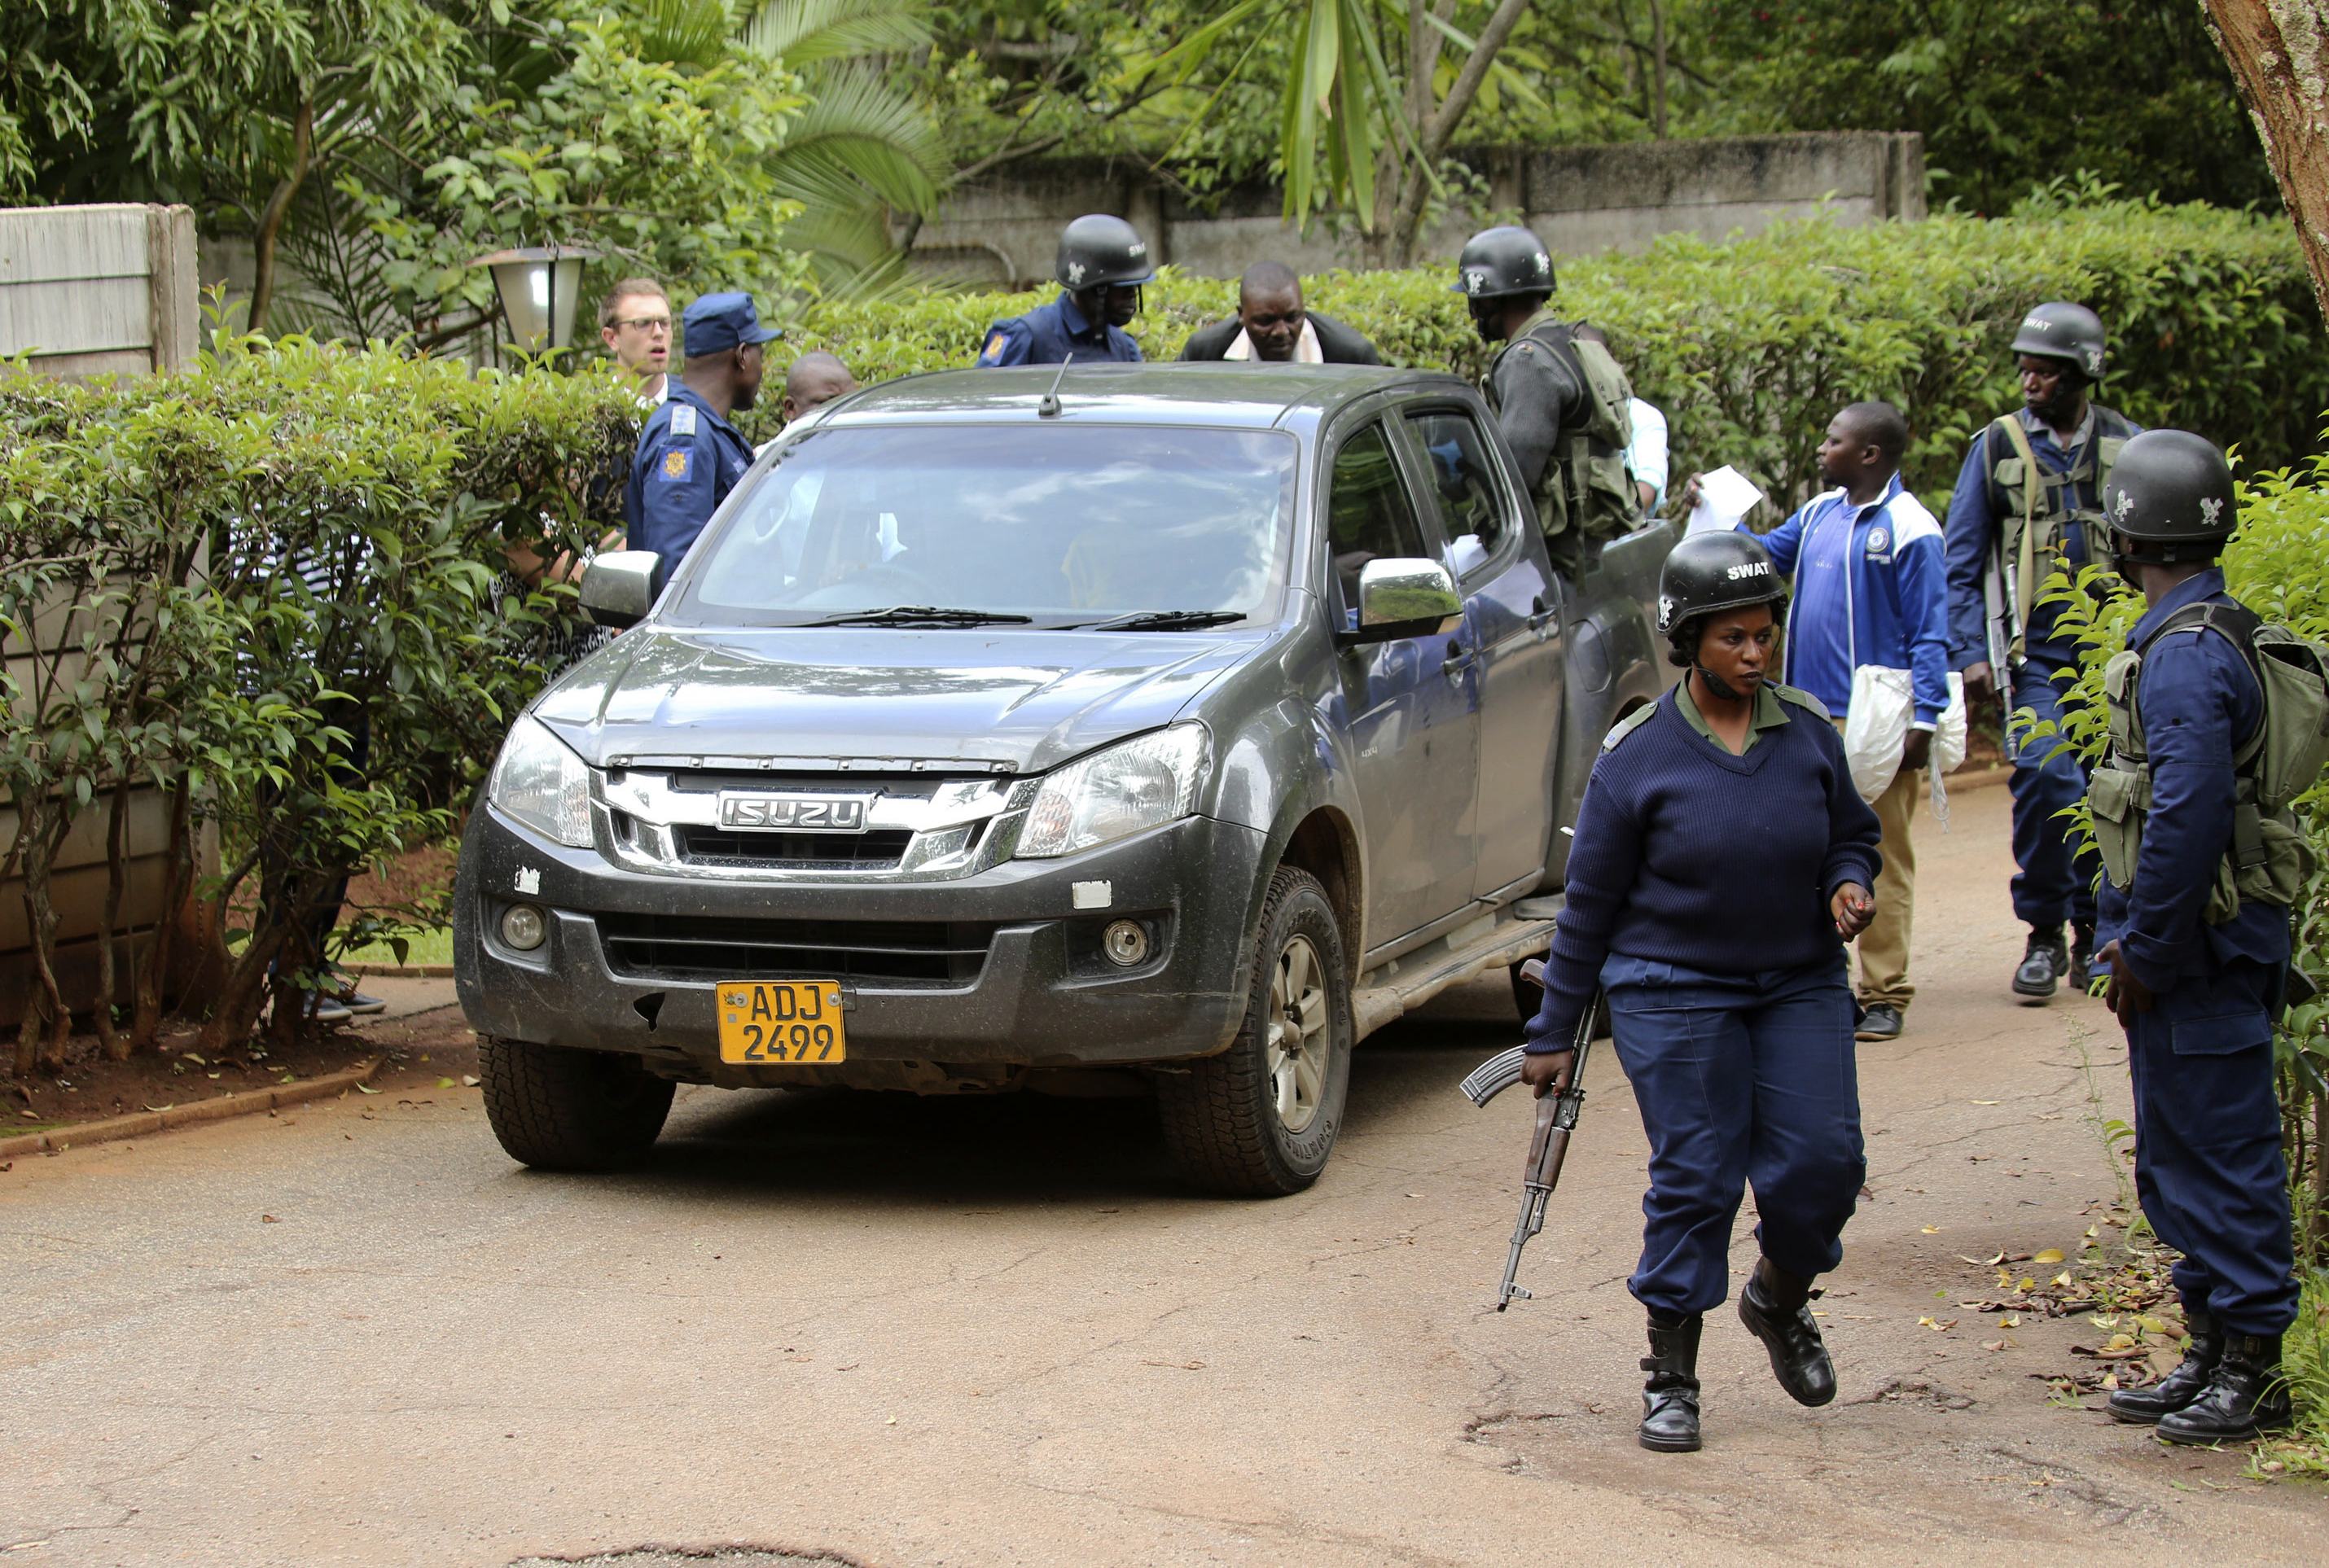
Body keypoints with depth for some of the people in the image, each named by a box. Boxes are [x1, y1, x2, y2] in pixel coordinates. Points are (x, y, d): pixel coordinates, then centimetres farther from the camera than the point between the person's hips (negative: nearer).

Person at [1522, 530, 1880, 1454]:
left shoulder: (1808, 733, 2)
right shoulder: (1638, 755, -7)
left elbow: (1853, 834, 17)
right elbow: (1590, 901, -1)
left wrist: (1848, 885, -8)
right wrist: (1554, 1032, 1)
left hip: (1801, 987, 3)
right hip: (1676, 995, -3)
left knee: (1823, 1163, -4)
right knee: (1694, 1182, -5)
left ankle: (1779, 1303, 27)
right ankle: (1670, 1379, 9)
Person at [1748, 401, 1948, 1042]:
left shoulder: (1910, 530, -8)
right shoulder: (1819, 514, 11)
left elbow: (1928, 635, -8)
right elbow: (1765, 556, 26)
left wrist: (1923, 718, -13)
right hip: (1811, 718, 7)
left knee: (1882, 859, -1)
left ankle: (1883, 995, 3)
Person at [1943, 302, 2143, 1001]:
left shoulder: (2126, 444, 8)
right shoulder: (1999, 446, 4)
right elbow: (1961, 562, 6)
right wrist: (1970, 653, -3)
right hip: (2037, 651, -2)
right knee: (2045, 776, -16)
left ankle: (2093, 930, 18)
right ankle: (2044, 934, -2)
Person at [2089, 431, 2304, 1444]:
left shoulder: (2187, 654, -20)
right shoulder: (2211, 635, 14)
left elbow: (2189, 816, -26)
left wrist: (2144, 950, -18)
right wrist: (2136, 937, 17)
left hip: (2200, 951, -10)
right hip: (2191, 946, 10)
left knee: (2220, 1154, -3)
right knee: (2176, 1161, 17)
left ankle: (2252, 1371, 5)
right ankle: (2211, 1352, 25)